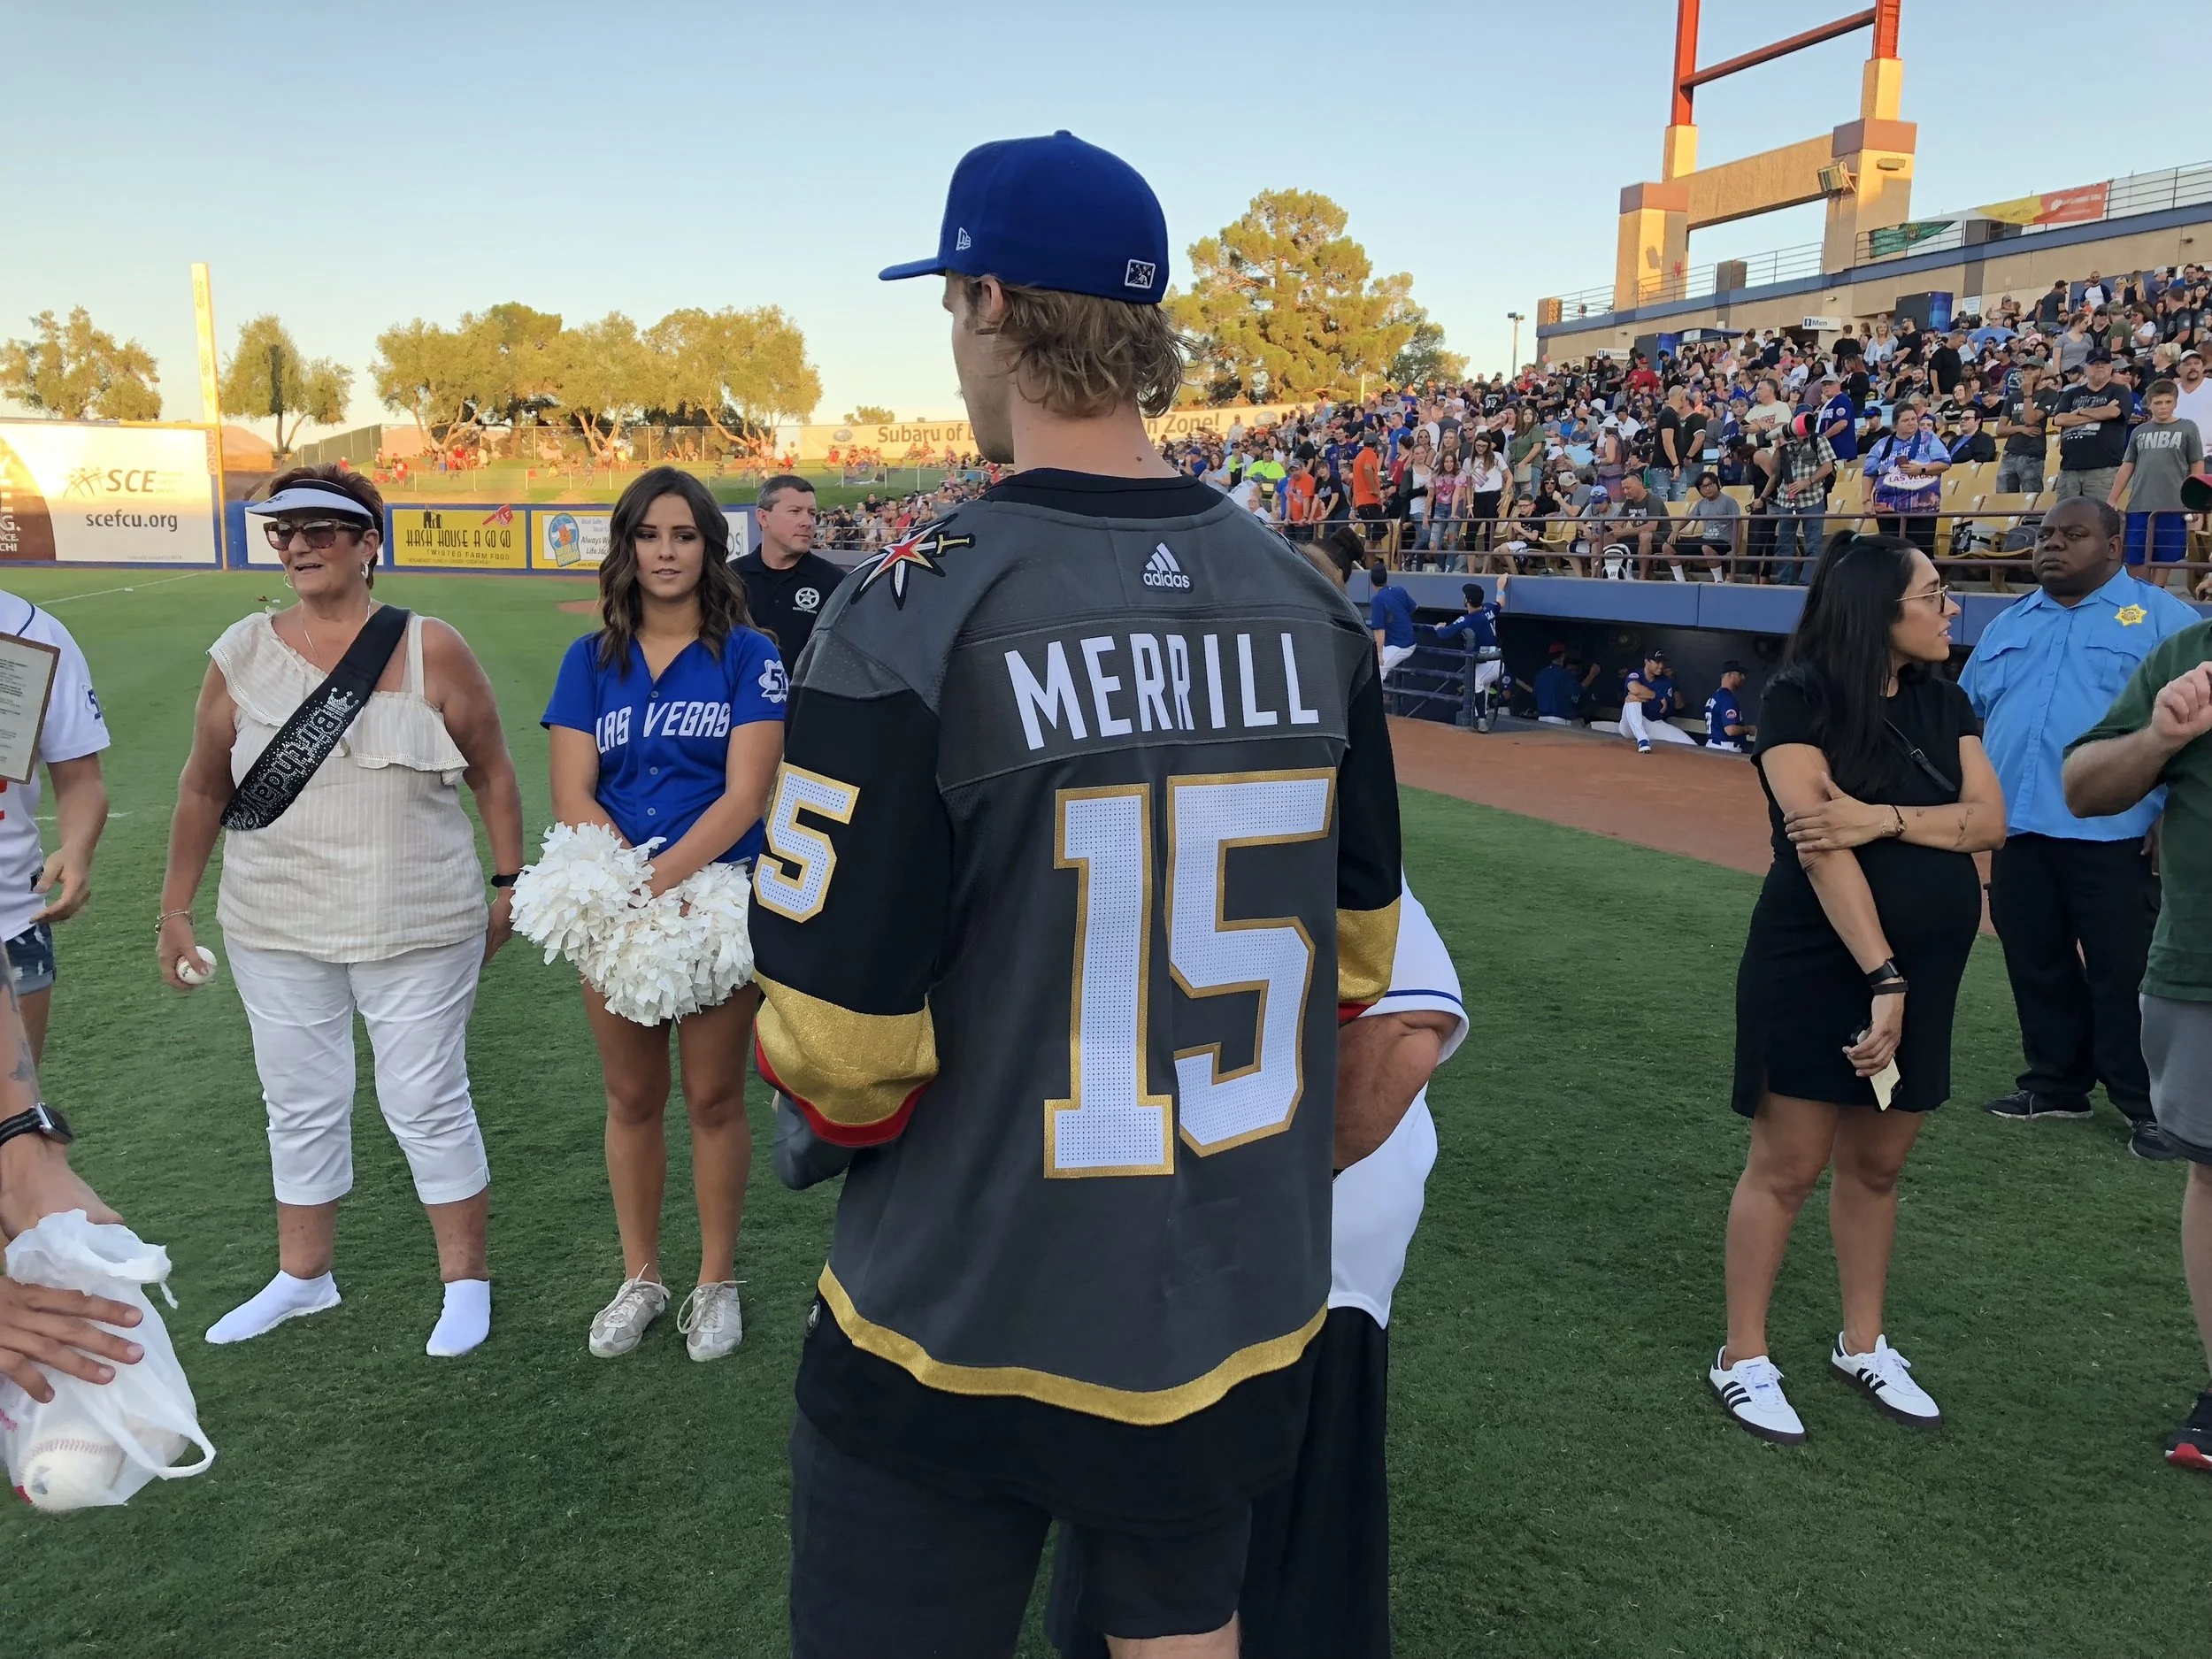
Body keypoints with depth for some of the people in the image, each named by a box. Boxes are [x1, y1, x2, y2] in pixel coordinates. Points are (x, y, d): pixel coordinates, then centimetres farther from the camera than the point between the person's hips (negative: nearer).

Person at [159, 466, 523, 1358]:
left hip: (417, 930, -3)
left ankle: (466, 1280, 23)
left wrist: (509, 886, -1)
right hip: (277, 932, 4)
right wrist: (175, 907, 10)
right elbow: (203, 789, 8)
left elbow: (492, 773, -1)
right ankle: (302, 1276, 36)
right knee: (299, 1106, 17)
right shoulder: (242, 653, 0)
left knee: (427, 1106, 6)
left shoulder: (431, 651, -8)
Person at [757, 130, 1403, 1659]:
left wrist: (815, 1129, 6)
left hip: (959, 1331, -5)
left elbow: (840, 1048, -18)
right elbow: (1357, 956, 7)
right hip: (1244, 1307, 5)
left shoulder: (915, 612, -21)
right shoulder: (1312, 604, -3)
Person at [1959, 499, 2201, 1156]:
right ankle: (2056, 1084, 25)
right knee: (2036, 968, 12)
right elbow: (1966, 713, 20)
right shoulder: (2008, 624, 16)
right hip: (2018, 829, 5)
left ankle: (2147, 1103, 11)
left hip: (2114, 832, -5)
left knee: (2126, 976, -1)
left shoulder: (2162, 617, 0)